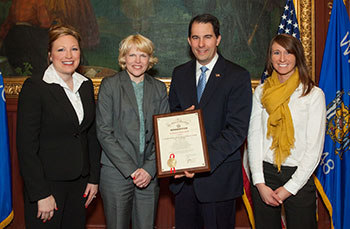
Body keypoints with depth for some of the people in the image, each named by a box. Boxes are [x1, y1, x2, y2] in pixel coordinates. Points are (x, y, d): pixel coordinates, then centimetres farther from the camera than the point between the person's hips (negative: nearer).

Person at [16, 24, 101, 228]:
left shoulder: (86, 85, 7)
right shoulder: (35, 87, -12)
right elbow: (26, 146, -14)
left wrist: (94, 178, 7)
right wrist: (42, 194, -17)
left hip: (79, 181, 5)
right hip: (48, 181, -5)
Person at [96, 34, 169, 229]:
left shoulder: (159, 88, 9)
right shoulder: (110, 85, -1)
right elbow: (104, 132, -6)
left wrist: (150, 169, -7)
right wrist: (130, 169, -11)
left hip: (149, 174, 3)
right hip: (116, 172, -2)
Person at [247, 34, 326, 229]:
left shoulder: (313, 94, -4)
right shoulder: (261, 92, 5)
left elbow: (315, 148, -6)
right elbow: (254, 137, 2)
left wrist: (289, 188, -9)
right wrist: (259, 183, -7)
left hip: (299, 177, -2)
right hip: (264, 174, 2)